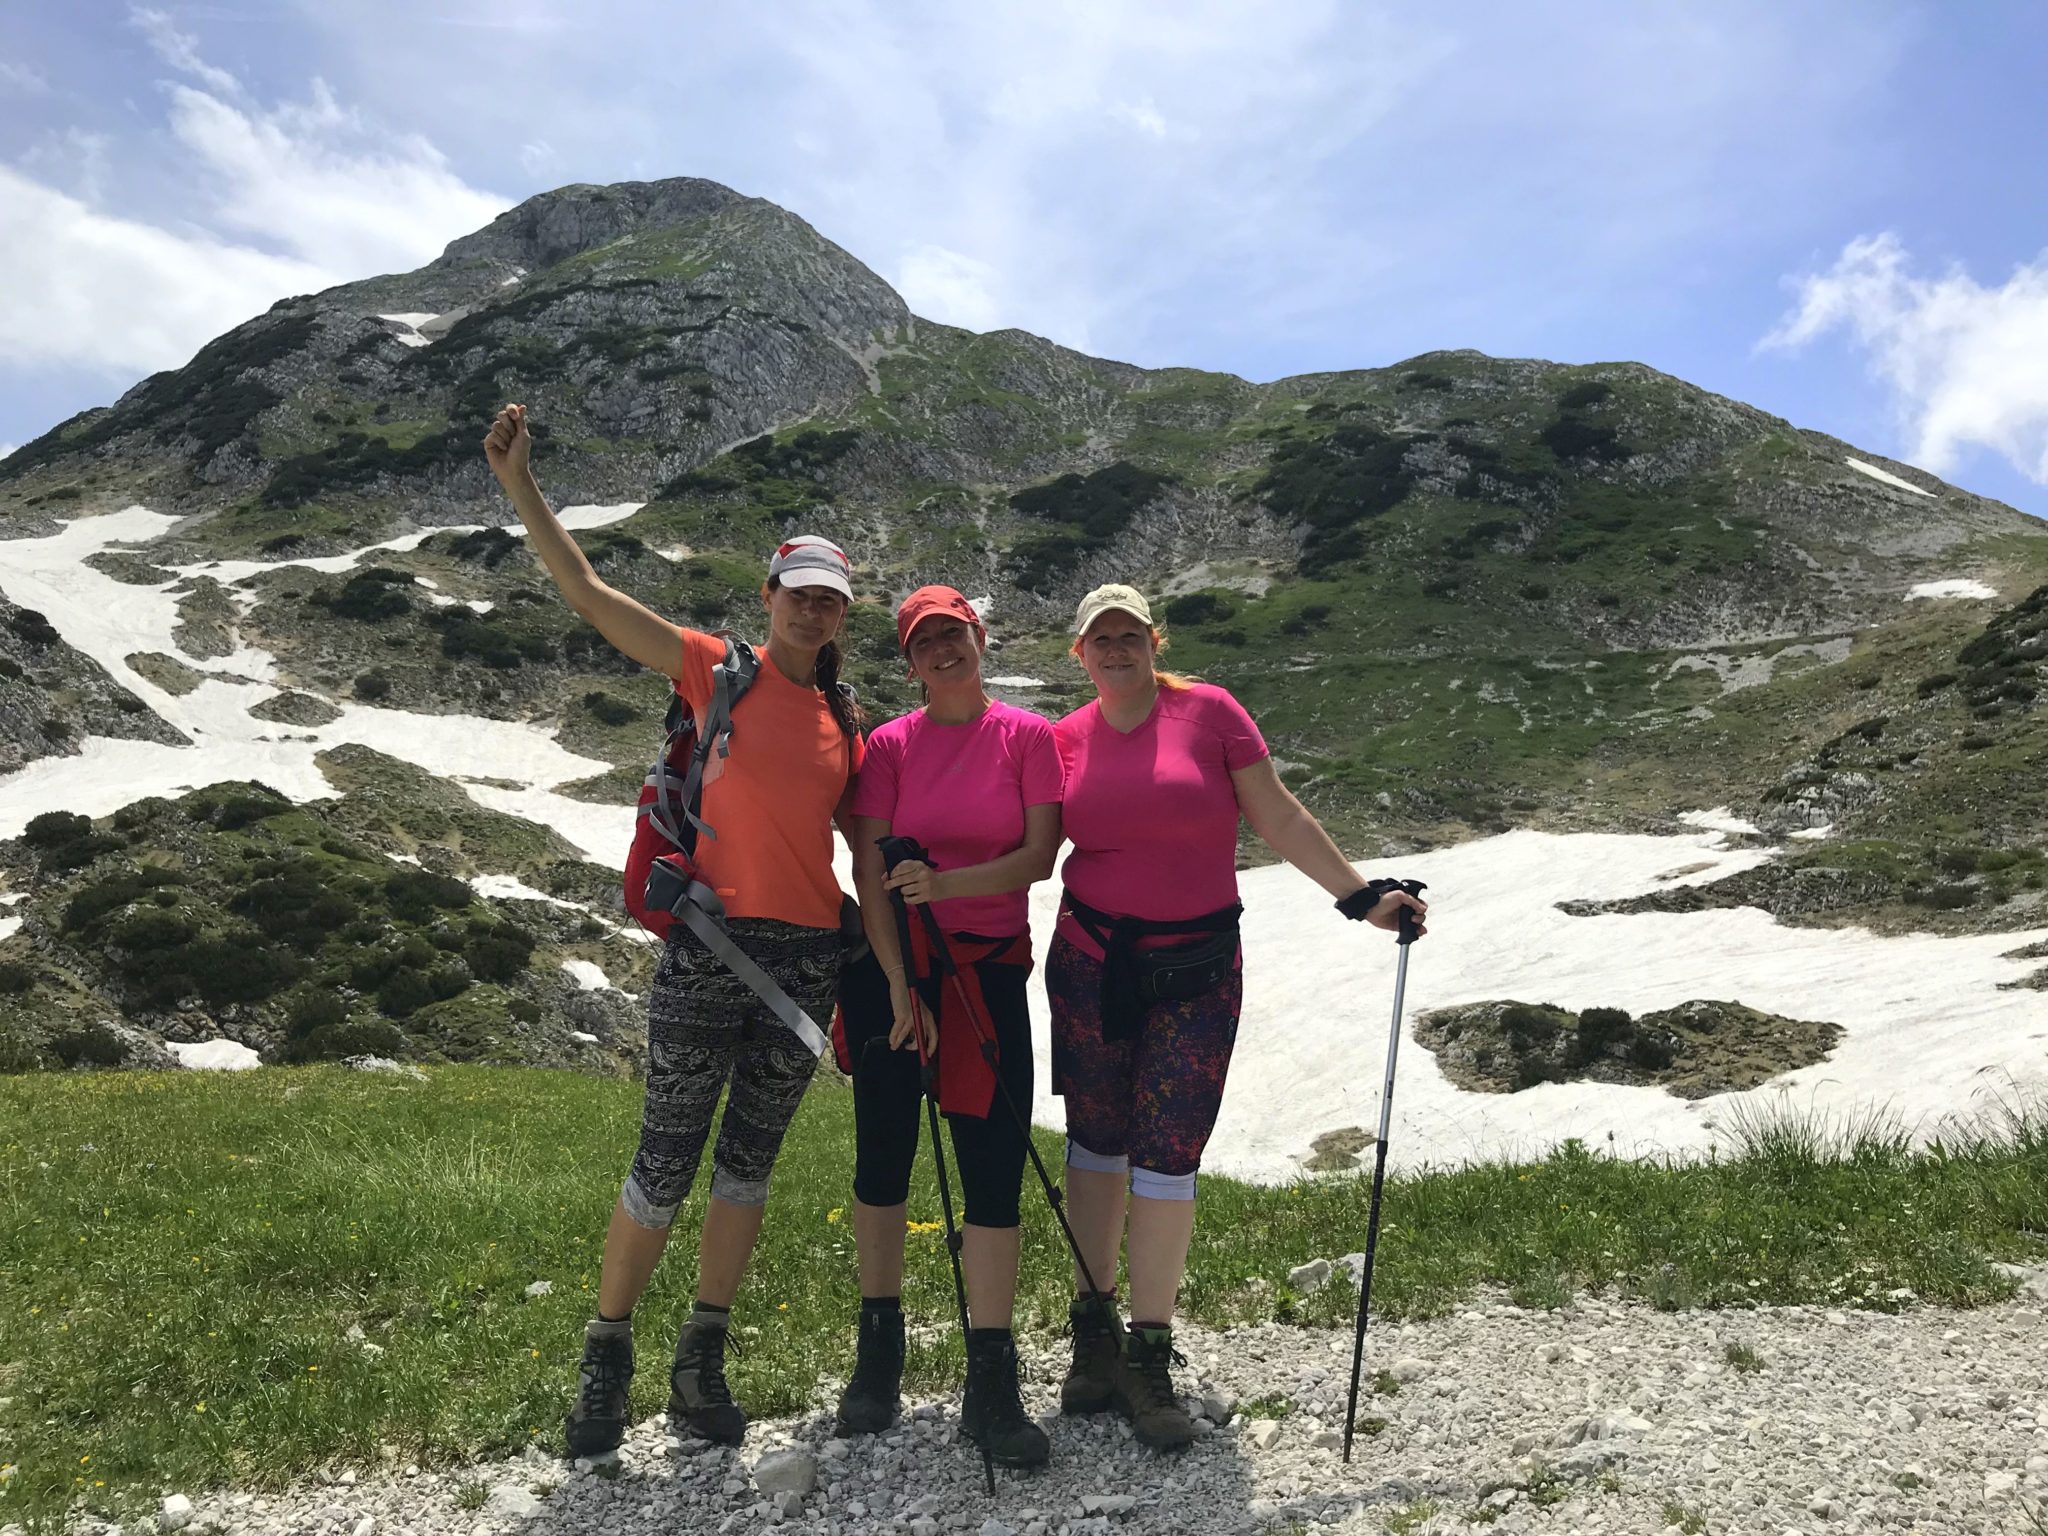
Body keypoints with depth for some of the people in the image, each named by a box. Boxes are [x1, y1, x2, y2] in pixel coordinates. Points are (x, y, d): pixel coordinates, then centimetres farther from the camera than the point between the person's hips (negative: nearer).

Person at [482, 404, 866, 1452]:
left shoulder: (845, 714, 11)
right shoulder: (718, 670, -1)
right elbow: (590, 595, -6)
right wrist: (520, 486, -14)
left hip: (809, 959, 4)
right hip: (712, 944, -4)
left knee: (749, 1161, 12)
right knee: (666, 1165, 2)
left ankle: (701, 1365, 27)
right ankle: (606, 1357, 23)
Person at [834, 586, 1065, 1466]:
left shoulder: (1028, 736, 2)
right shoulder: (889, 745, 2)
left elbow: (1039, 855, -5)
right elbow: (869, 873, -3)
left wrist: (948, 882, -21)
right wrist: (900, 988, -10)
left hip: (989, 968, 0)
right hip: (891, 964, 1)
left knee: (995, 1167, -4)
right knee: (883, 1157, 7)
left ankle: (990, 1386, 3)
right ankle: (878, 1347, 25)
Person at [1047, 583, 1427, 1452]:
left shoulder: (1209, 712, -4)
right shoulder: (1065, 738, 3)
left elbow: (1279, 819, -2)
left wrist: (1358, 896, -6)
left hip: (1196, 969, -2)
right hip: (1089, 961, 2)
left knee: (1168, 1157, -2)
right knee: (1096, 1145, 11)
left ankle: (1149, 1361, 12)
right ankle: (1094, 1335, 27)